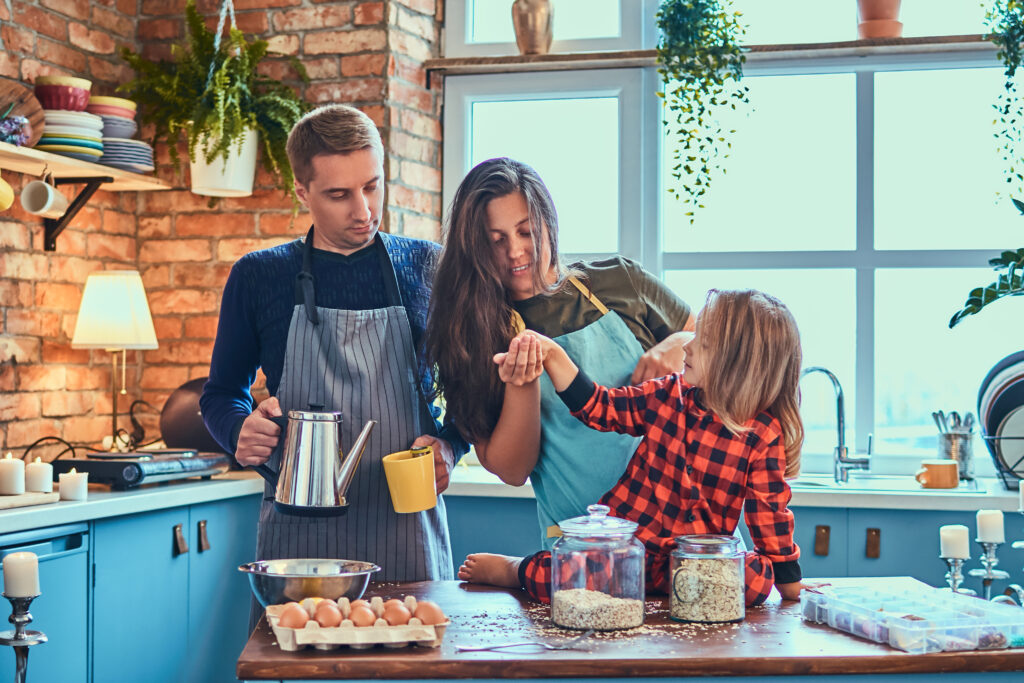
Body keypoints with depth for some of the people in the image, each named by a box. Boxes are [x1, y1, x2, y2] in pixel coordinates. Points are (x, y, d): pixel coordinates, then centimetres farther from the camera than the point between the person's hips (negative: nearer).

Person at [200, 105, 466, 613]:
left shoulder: (427, 268, 6)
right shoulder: (258, 277, 5)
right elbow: (222, 393, 13)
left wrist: (448, 444, -8)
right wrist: (241, 431, -8)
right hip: (297, 539, 0)